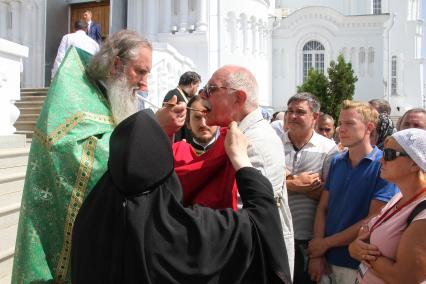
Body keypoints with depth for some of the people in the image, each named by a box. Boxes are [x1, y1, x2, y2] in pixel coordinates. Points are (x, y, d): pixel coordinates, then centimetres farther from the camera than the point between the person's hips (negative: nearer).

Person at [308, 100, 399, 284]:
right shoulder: (337, 162, 4)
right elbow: (322, 208, 3)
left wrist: (326, 242, -10)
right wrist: (317, 254, -8)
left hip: (359, 264, -4)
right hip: (327, 260, 4)